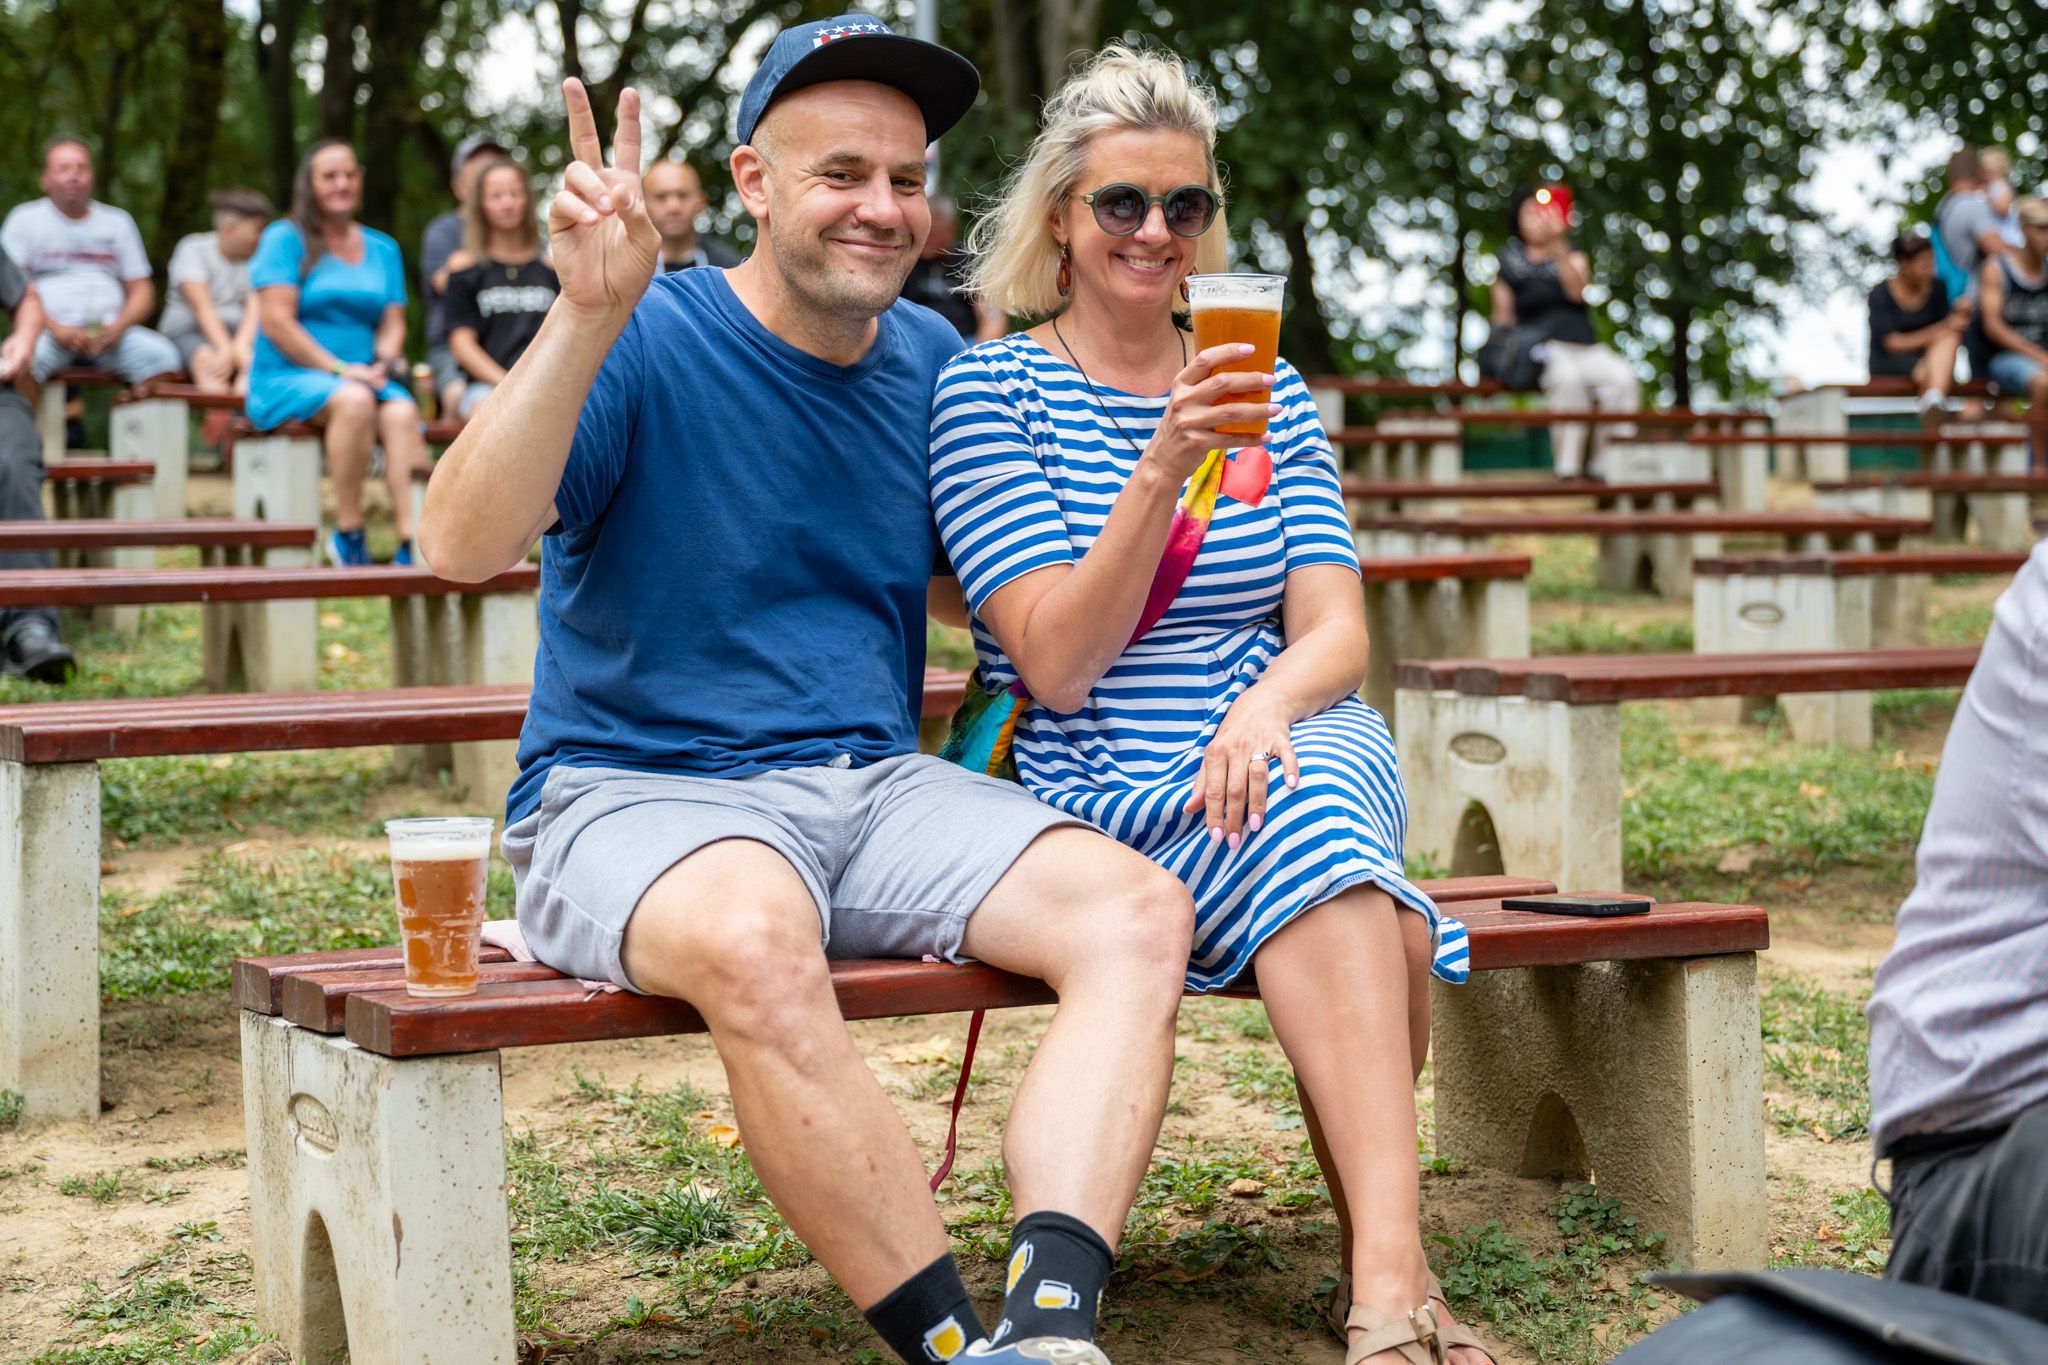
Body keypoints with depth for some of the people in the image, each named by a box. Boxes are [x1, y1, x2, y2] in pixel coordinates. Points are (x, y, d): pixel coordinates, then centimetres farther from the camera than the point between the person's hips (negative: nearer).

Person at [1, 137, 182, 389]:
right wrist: (55, 328, -14)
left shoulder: (118, 222, 21)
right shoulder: (25, 219, 12)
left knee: (161, 354, -28)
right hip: (48, 330, -3)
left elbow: (142, 291, 16)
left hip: (110, 331, 3)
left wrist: (117, 327, -6)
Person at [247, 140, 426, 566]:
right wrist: (341, 370, -14)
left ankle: (413, 543, -43)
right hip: (285, 379, -4)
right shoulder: (285, 239, 2)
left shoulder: (382, 249, 19)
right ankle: (348, 532, -29)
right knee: (354, 400, -37)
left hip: (366, 378, 4)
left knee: (402, 411, -30)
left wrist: (384, 363, -9)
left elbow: (393, 323, 14)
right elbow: (276, 322, -7)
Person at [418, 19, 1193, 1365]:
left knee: (1138, 910, -19)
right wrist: (590, 314, -29)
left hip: (874, 788, 6)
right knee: (757, 939, -40)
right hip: (634, 795, -5)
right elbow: (461, 545, -21)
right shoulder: (648, 345, -5)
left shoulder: (931, 362, 12)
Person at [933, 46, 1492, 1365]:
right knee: (1310, 824, -33)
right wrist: (1164, 470, -23)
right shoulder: (991, 388, 0)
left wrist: (1268, 704, -19)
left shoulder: (1266, 392, 14)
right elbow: (1057, 663, -10)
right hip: (1098, 797, -3)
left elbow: (1337, 631, 5)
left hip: (1295, 751, 3)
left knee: (1325, 778, -32)